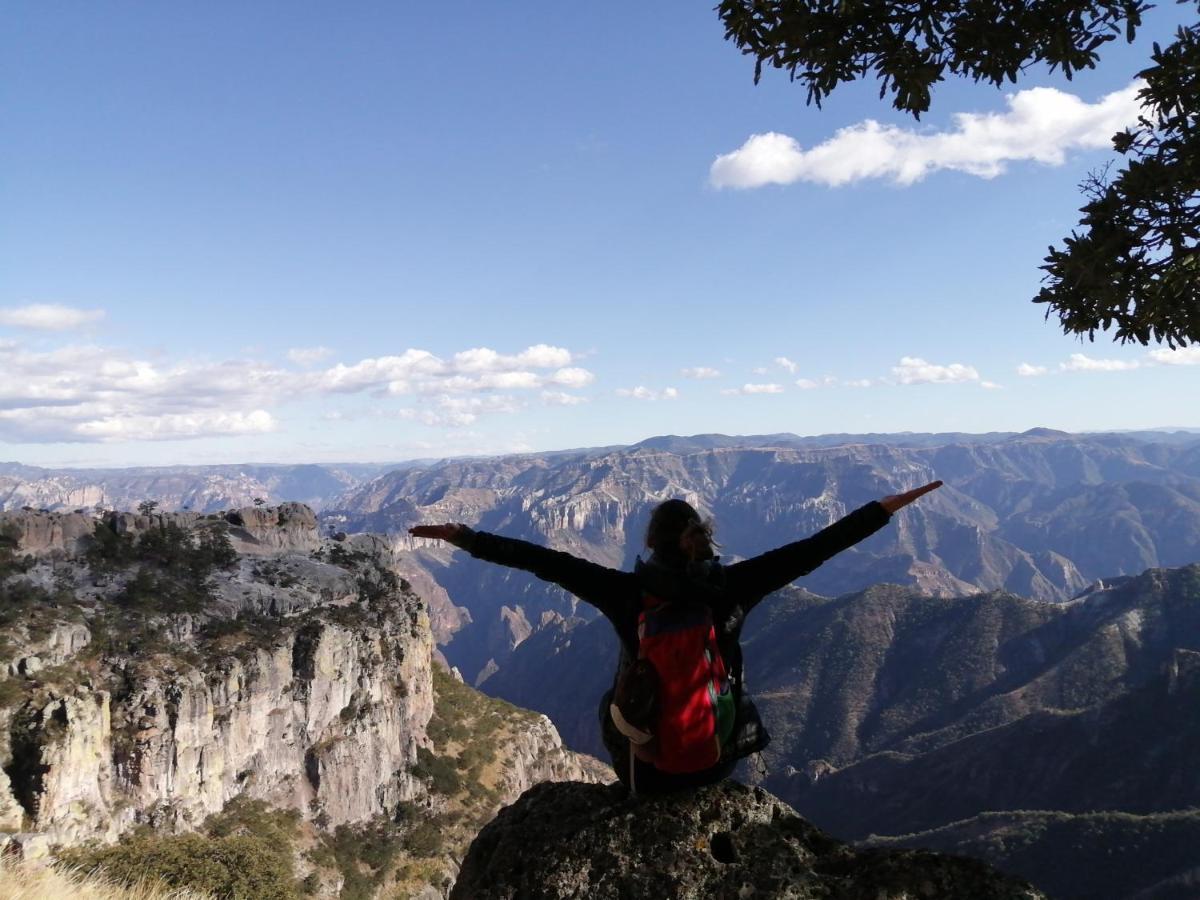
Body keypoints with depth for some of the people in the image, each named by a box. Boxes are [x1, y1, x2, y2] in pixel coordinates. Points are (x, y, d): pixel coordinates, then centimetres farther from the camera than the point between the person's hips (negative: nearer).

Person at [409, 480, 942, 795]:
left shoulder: (627, 593, -19)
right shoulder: (731, 588, -18)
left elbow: (545, 561, -19)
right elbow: (813, 549, -16)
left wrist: (465, 538, -13)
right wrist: (888, 507, -9)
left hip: (646, 758, 0)